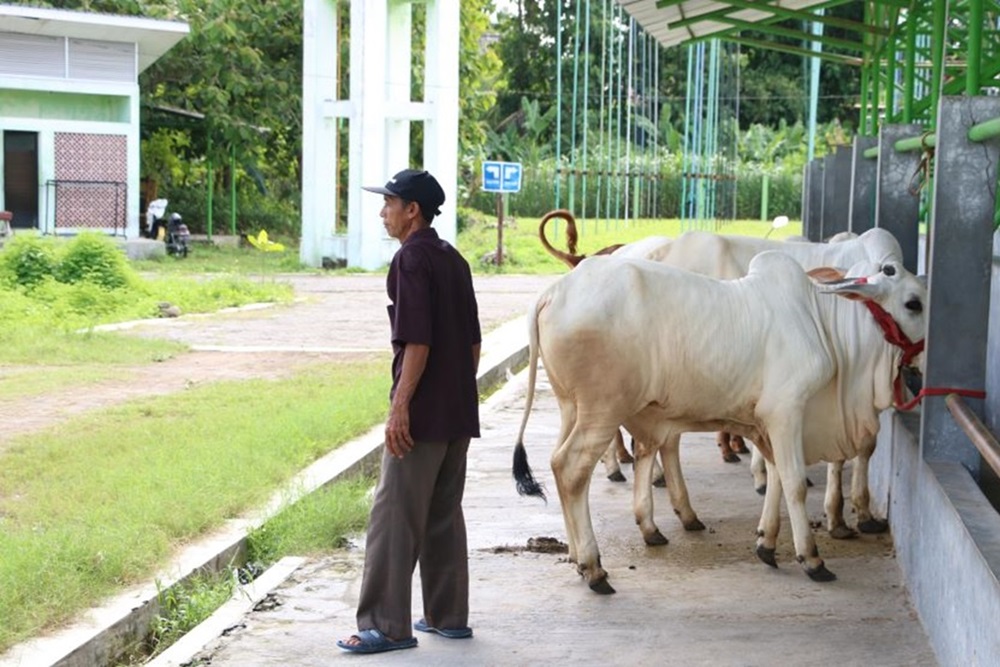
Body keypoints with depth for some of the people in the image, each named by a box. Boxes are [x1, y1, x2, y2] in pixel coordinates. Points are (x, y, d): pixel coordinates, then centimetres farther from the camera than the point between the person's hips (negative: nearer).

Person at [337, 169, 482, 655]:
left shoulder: (411, 259, -11)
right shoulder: (453, 259, 14)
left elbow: (417, 341, -19)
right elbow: (473, 341, 16)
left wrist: (399, 407, -19)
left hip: (422, 413, -9)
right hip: (459, 411, 9)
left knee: (395, 517, -4)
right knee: (444, 515, 15)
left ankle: (387, 626, -3)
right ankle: (448, 616, 20)